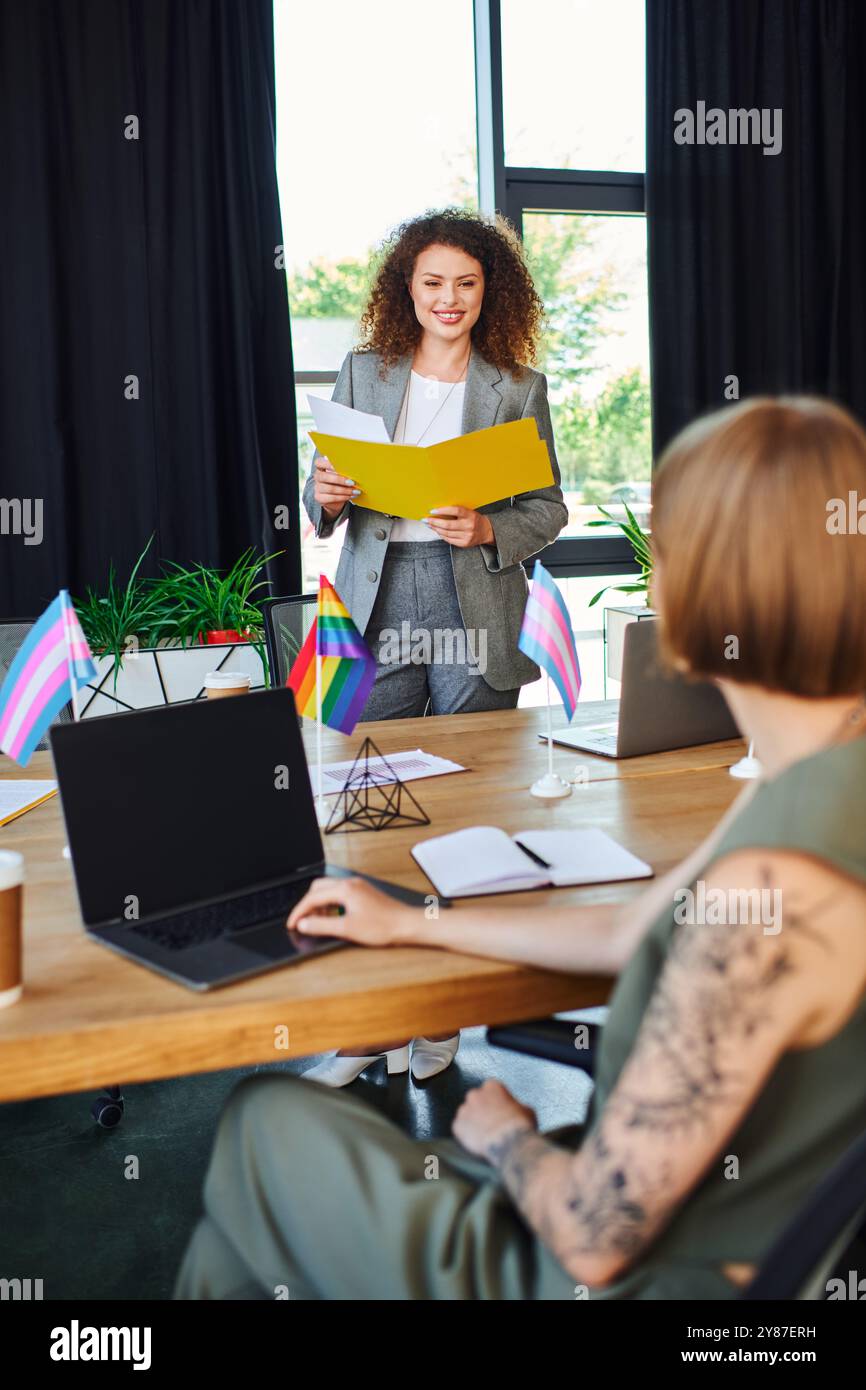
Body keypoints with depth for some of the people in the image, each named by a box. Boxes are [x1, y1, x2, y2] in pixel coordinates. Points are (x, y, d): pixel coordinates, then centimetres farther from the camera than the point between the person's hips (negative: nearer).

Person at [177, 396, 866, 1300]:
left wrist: (504, 1135, -4)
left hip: (640, 1279, -7)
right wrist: (412, 925, 15)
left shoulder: (775, 882, -35)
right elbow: (634, 935, 8)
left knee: (263, 1120, 12)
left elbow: (593, 1241, -27)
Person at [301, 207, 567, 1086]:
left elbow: (549, 509, 6)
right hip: (380, 606, 1)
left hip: (474, 613, -1)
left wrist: (487, 530, -13)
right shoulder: (362, 374, 13)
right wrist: (325, 495, -9)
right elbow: (323, 500, 14)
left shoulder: (519, 388, 7)